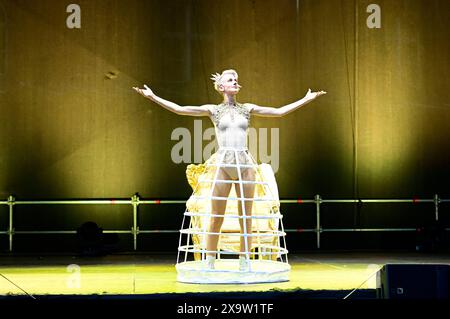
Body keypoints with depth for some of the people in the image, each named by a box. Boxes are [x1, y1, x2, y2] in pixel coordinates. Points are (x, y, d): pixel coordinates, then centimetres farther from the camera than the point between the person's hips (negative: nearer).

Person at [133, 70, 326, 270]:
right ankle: (209, 264, 6)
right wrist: (153, 97, -2)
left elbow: (280, 112, 16)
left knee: (246, 218, 2)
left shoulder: (247, 109, 14)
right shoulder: (213, 110, 8)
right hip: (223, 165, -2)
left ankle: (244, 264, 9)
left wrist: (306, 100, 16)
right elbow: (179, 109, 3)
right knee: (216, 219, -2)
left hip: (245, 165, 2)